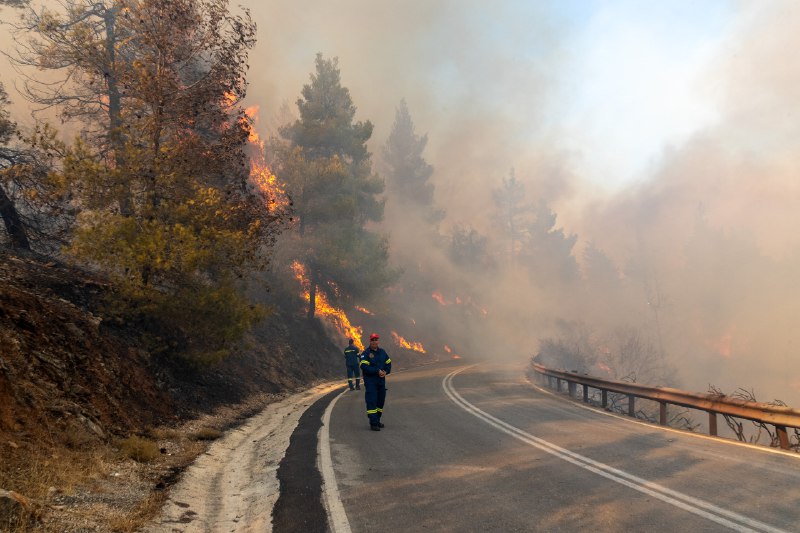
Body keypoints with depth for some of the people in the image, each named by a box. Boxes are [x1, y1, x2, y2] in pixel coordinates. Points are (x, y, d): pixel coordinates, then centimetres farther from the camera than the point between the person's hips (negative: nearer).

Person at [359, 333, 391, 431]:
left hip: (381, 380, 6)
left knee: (381, 400, 12)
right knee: (371, 401, -9)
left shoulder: (382, 352, 11)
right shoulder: (365, 353, -8)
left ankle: (377, 420, 26)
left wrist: (385, 372, -5)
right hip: (370, 381, -6)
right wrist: (377, 371, -20)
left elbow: (388, 363, 15)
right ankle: (373, 423, -9)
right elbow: (364, 367, -18)